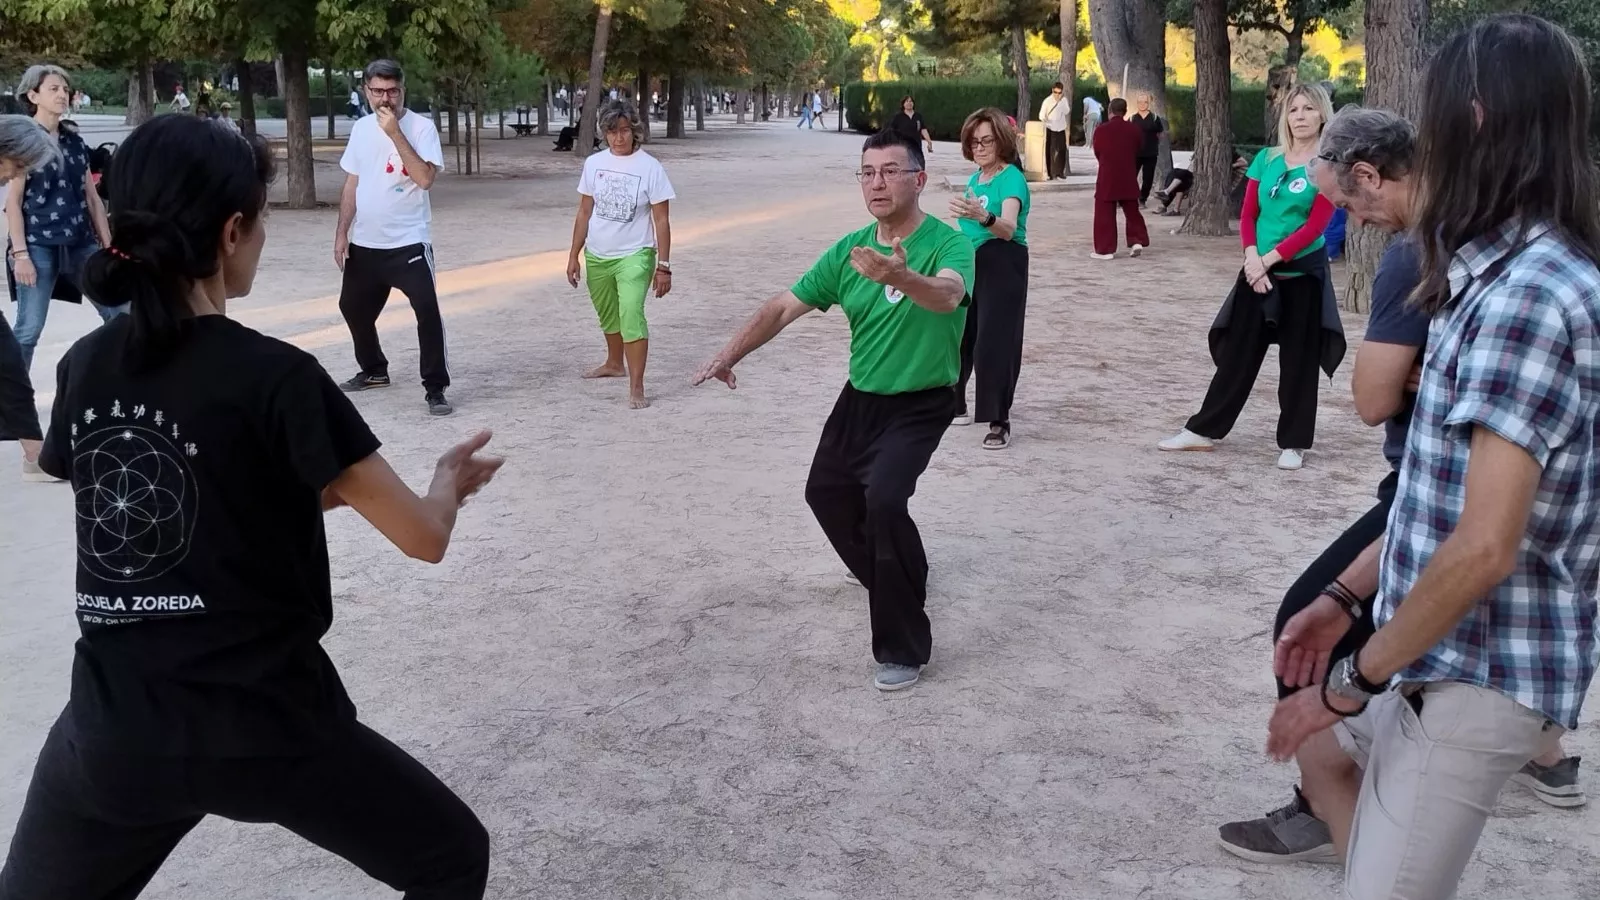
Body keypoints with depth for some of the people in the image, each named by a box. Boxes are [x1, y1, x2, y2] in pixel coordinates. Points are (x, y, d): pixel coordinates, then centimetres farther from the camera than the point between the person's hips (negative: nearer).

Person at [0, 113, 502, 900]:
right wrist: (448, 481, 10)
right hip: (267, 727, -5)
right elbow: (423, 537, -11)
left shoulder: (84, 367, 1)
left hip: (115, 730, 5)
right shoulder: (275, 376, -16)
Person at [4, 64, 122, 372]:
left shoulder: (75, 142, 12)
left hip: (80, 244, 5)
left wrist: (108, 245, 11)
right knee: (29, 329, -3)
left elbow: (92, 197, 14)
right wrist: (20, 253, -12)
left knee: (120, 313, 4)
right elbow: (13, 202, -6)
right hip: (39, 246, -5)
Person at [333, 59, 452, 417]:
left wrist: (395, 133, -24)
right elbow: (352, 183, 13)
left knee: (427, 311, -17)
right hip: (364, 242, 6)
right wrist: (342, 232, 9)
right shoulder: (361, 128, 7)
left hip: (408, 241, -6)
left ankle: (435, 389, -10)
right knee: (354, 307, 18)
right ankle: (373, 370, 39)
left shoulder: (421, 126, -9)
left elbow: (425, 178, -23)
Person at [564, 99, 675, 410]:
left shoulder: (650, 167, -10)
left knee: (631, 315, -21)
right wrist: (574, 255, 7)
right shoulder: (594, 163, 1)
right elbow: (584, 213, 8)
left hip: (634, 255, -5)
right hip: (596, 256, 5)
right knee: (607, 316, 23)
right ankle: (614, 363, 48)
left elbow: (661, 220, -9)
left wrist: (663, 266, -11)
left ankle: (636, 387, -19)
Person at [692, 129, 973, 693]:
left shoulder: (948, 244, -19)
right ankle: (890, 576, 48)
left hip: (919, 405, -7)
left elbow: (947, 296, -42)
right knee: (826, 491, 20)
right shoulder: (849, 249, -2)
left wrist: (900, 277, -63)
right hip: (860, 397, 7)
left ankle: (904, 649, -13)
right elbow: (784, 307, 1)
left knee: (884, 499, -27)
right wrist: (729, 356, -8)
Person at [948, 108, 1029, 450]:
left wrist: (982, 216, -49)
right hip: (970, 264, 8)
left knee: (995, 342, -11)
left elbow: (1008, 229, -31)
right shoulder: (974, 180, 11)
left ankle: (1000, 422, -4)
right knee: (956, 335, 13)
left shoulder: (1012, 178, -14)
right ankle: (953, 404, 32)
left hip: (1002, 267, -8)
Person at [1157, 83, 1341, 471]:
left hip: (1304, 272, -4)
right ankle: (1204, 429, 16)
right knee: (1238, 350, 9)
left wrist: (1269, 258, -16)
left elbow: (1315, 227, -13)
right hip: (1258, 270, 4)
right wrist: (1252, 257, -11)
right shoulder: (1267, 159, 6)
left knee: (1299, 359, 4)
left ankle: (1294, 443, 14)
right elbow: (1248, 215, 5)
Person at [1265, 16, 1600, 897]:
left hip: (1481, 675, -10)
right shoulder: (1511, 276, 9)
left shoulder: (1527, 296, -24)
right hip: (1458, 652, 10)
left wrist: (1354, 682, -18)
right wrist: (1348, 598, 15)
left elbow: (1485, 547, -28)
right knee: (1323, 749, 30)